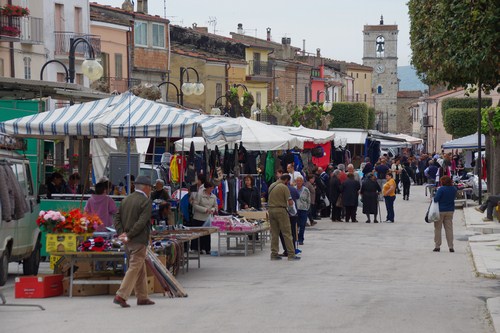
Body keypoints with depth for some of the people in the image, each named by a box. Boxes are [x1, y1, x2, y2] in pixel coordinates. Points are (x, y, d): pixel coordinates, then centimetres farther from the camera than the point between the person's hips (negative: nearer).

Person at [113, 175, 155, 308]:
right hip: (139, 241, -8)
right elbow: (142, 222, -19)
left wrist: (121, 233, -2)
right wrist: (129, 236, -15)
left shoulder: (126, 199, 11)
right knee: (134, 268, -5)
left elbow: (117, 218, 7)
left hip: (128, 242, 8)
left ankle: (142, 297, 22)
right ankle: (121, 296, -12)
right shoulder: (146, 201, -11)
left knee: (141, 269, 17)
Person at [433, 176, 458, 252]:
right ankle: (451, 247, 4)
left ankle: (437, 246, 7)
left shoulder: (441, 189, -17)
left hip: (440, 211, -5)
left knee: (437, 228, 6)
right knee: (449, 229, 8)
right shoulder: (454, 189, 2)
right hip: (450, 211, 5)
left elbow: (436, 199, -20)